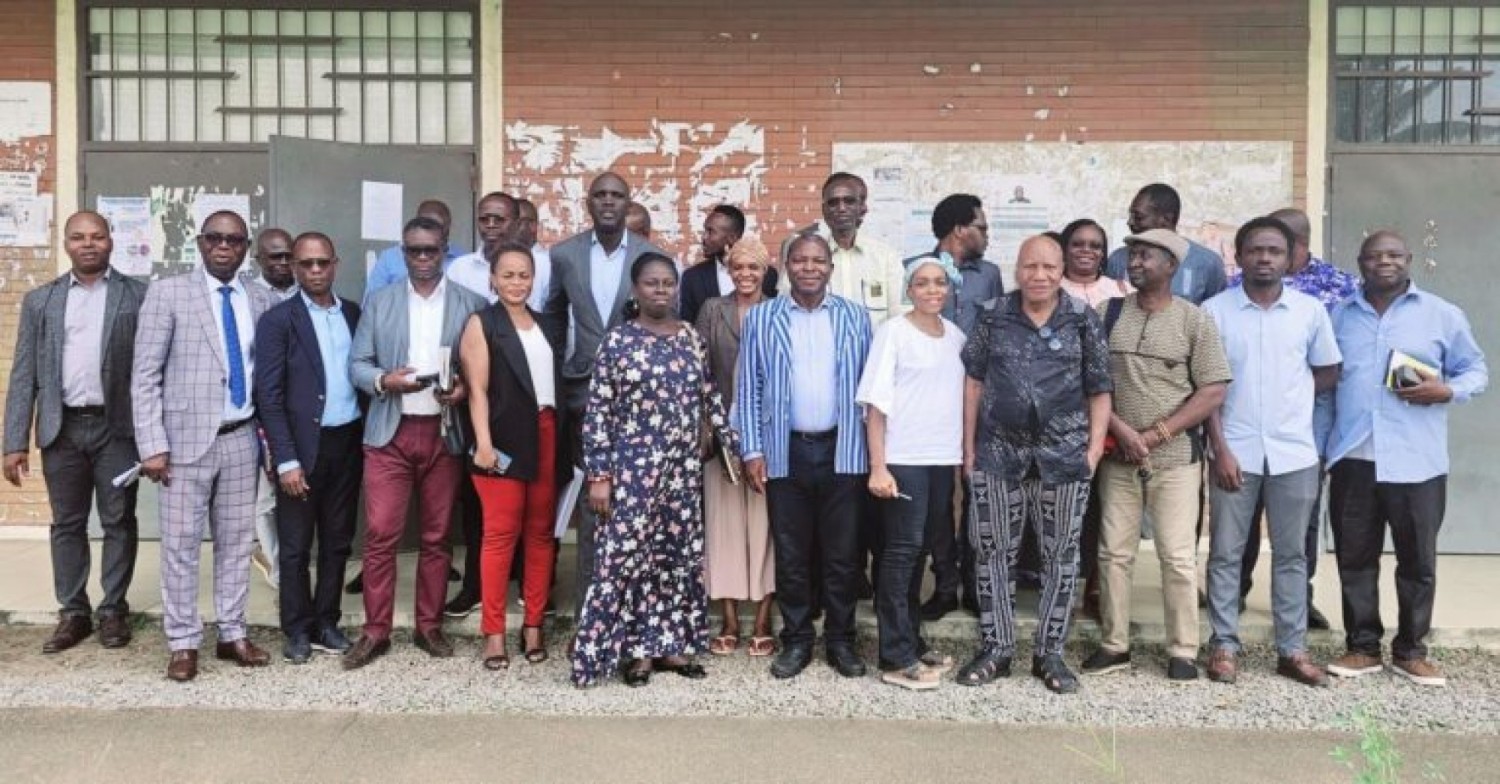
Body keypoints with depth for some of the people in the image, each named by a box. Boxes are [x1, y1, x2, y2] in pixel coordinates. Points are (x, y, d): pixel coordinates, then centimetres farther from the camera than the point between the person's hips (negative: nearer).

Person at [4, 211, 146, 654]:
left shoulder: (138, 296, 1)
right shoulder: (40, 300, 8)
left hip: (117, 427, -2)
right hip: (62, 429, 2)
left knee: (118, 522, 5)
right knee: (66, 524, 9)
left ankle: (113, 610, 17)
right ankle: (73, 613, 19)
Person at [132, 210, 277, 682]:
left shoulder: (259, 301, 8)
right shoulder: (168, 293, -3)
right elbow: (145, 375, -5)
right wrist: (153, 445, -12)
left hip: (242, 439, 4)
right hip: (188, 439, -3)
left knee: (237, 541, 10)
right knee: (181, 545, 3)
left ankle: (232, 635, 22)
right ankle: (183, 643, 15)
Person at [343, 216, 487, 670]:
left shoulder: (472, 305, 5)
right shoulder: (379, 302, 9)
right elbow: (356, 364, 6)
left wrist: (466, 389, -15)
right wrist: (384, 380, -13)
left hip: (445, 434, 0)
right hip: (390, 433, 1)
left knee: (437, 536, 8)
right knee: (380, 534, -2)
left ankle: (429, 626, 20)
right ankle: (376, 631, 9)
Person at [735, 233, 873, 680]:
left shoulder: (856, 318, 5)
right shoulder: (760, 319, 3)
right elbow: (747, 391, 3)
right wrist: (752, 450, -3)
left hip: (842, 451, 0)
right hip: (785, 453, 0)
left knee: (843, 553, 6)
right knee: (791, 554, 8)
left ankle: (840, 640, 20)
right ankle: (796, 640, 21)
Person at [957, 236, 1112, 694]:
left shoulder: (1083, 321, 1)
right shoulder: (994, 319, 3)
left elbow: (1100, 389, 2)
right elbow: (974, 381, 5)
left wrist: (1094, 447, -6)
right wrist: (969, 445, 1)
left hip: (1064, 456, 0)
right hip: (999, 454, 1)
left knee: (1060, 557, 7)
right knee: (994, 553, 6)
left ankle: (1050, 653, 21)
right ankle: (996, 649, 20)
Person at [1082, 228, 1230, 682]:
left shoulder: (1194, 321, -2)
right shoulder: (1108, 314, 4)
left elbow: (1213, 392, -5)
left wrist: (1156, 434, -11)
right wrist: (1119, 429, -11)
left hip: (1175, 458, -2)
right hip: (1118, 456, 2)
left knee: (1178, 557, 1)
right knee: (1113, 552, 6)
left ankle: (1183, 651, 14)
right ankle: (1114, 646, 18)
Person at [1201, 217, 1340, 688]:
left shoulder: (1311, 310, 2)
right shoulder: (1215, 310, -3)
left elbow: (1329, 372, 14)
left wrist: (1288, 396, 1)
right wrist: (1220, 448, -9)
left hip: (1295, 453, 2)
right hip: (1235, 451, -2)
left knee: (1291, 554, 10)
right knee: (1226, 553, 5)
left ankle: (1292, 650, 20)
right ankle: (1224, 646, 15)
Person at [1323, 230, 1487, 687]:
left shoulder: (1443, 314, 4)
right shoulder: (1340, 315, 10)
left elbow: (1476, 370, 9)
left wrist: (1447, 390, -14)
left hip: (1417, 461, -2)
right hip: (1353, 458, 2)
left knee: (1418, 561, 6)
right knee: (1355, 558, 7)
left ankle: (1410, 651, 20)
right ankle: (1363, 646, 19)